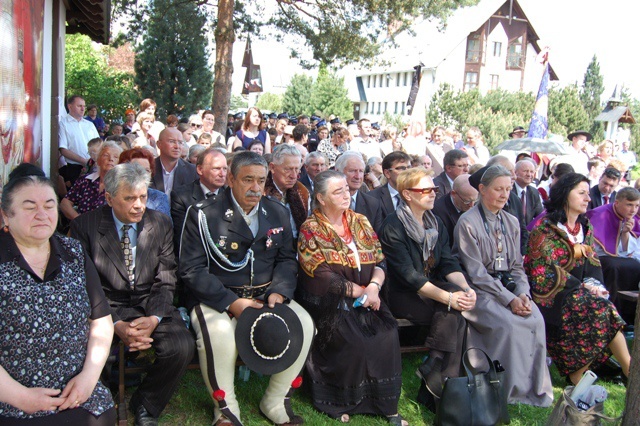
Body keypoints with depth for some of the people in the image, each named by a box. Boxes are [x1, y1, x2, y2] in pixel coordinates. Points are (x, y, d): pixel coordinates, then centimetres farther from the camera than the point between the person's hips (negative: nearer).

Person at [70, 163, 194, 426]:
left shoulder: (161, 224, 3)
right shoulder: (84, 226, -3)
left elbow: (165, 282, 2)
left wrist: (153, 318, -17)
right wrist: (116, 325, -20)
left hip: (150, 306, 2)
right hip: (106, 307, -1)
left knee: (182, 346, -25)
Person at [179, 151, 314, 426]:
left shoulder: (277, 213, 9)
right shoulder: (204, 215, -6)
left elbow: (287, 259, 10)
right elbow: (192, 270, -11)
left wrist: (278, 292, -11)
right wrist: (231, 302, -20)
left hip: (266, 294, 4)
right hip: (217, 298, -4)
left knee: (304, 324, -19)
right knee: (219, 332, -34)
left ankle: (276, 402, 2)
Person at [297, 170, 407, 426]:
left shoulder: (360, 222, 9)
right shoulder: (311, 230, -6)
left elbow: (379, 261, 5)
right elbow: (322, 276, -13)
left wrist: (374, 286, -16)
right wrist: (361, 291, -13)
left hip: (366, 298, 4)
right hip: (327, 301, -4)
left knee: (387, 333, -19)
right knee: (352, 339, -26)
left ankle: (386, 404, -4)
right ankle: (338, 402, -3)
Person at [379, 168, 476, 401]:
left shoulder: (435, 223, 10)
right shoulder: (393, 227, -14)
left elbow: (448, 262, 1)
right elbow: (408, 274, -22)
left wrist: (464, 287, -20)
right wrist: (447, 297, -29)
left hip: (432, 288, 7)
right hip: (403, 295, -6)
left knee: (458, 301, -25)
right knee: (453, 313, -27)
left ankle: (433, 368, -16)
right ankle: (447, 375, -11)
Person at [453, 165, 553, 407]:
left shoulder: (511, 223, 13)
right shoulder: (467, 223, -7)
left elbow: (517, 266, 13)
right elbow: (476, 273, -12)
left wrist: (523, 294, -8)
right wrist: (509, 299, -19)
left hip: (507, 285, 5)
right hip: (478, 290, -5)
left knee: (535, 320, -22)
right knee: (509, 323, -29)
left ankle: (535, 387, -8)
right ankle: (511, 389, -12)